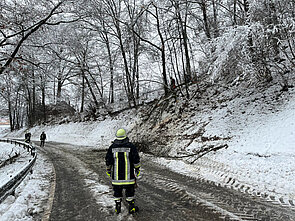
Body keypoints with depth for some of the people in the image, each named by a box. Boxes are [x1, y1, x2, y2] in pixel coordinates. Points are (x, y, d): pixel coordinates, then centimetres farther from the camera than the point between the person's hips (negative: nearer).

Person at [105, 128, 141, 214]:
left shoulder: (112, 147, -3)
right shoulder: (131, 146, -9)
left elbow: (108, 161, 4)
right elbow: (136, 160, -6)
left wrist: (108, 170, 17)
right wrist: (137, 169, 6)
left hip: (116, 175, 2)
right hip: (128, 175, -2)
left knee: (117, 190, 15)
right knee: (129, 191, 11)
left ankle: (118, 207, 23)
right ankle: (131, 208, 19)